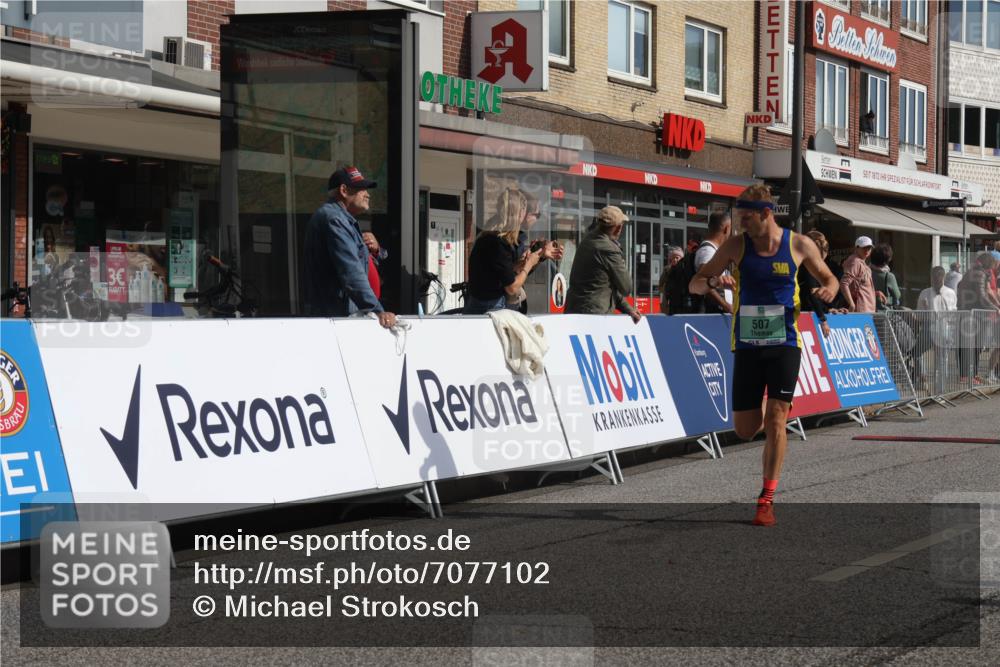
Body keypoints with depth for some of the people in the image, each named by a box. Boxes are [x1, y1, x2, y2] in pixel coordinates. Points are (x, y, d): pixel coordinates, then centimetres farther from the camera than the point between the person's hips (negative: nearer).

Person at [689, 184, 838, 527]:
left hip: (784, 343, -2)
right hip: (747, 345, 2)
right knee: (745, 429, 3)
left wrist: (829, 290, -11)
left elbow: (828, 278, 13)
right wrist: (713, 282, -21)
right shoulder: (736, 246, -2)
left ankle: (767, 500, -8)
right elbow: (694, 284, 2)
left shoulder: (799, 245, -2)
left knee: (775, 418, -13)